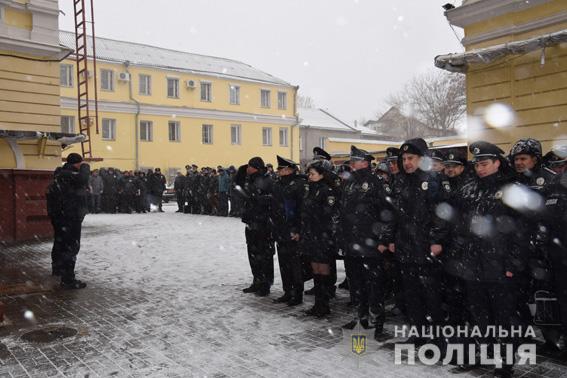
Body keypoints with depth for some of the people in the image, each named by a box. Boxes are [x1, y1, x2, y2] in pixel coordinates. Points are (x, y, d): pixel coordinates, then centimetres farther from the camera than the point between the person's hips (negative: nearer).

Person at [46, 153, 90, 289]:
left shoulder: (62, 173, 13)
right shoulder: (69, 174, -19)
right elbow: (82, 178, -37)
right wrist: (85, 166, -21)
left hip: (60, 215, 11)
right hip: (70, 216, -11)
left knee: (60, 242, 25)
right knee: (71, 246, -9)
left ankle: (57, 268, 43)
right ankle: (68, 279, -10)